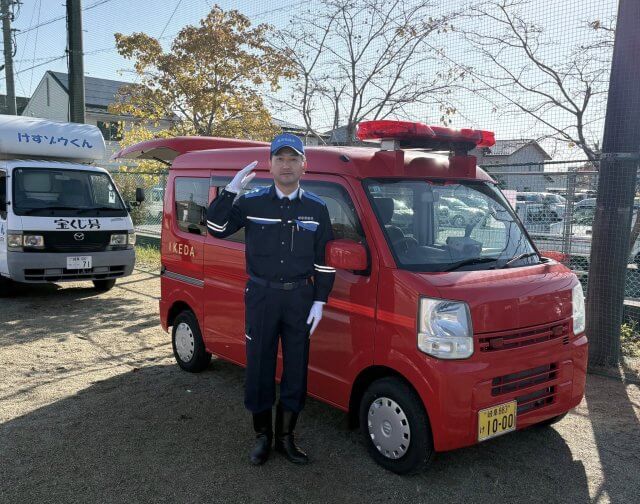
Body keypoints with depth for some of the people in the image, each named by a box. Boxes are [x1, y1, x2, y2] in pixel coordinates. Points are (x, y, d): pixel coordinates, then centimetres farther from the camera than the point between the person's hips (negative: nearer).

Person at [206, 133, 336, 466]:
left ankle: (286, 437, 26)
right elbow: (216, 228, -7)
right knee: (259, 367, 8)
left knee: (296, 368, 9)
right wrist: (230, 192, -20)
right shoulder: (251, 202, -1)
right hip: (261, 296, -1)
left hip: (300, 297, 2)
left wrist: (319, 301, -1)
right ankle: (262, 436, 25)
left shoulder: (316, 208, 3)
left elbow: (325, 259, 5)